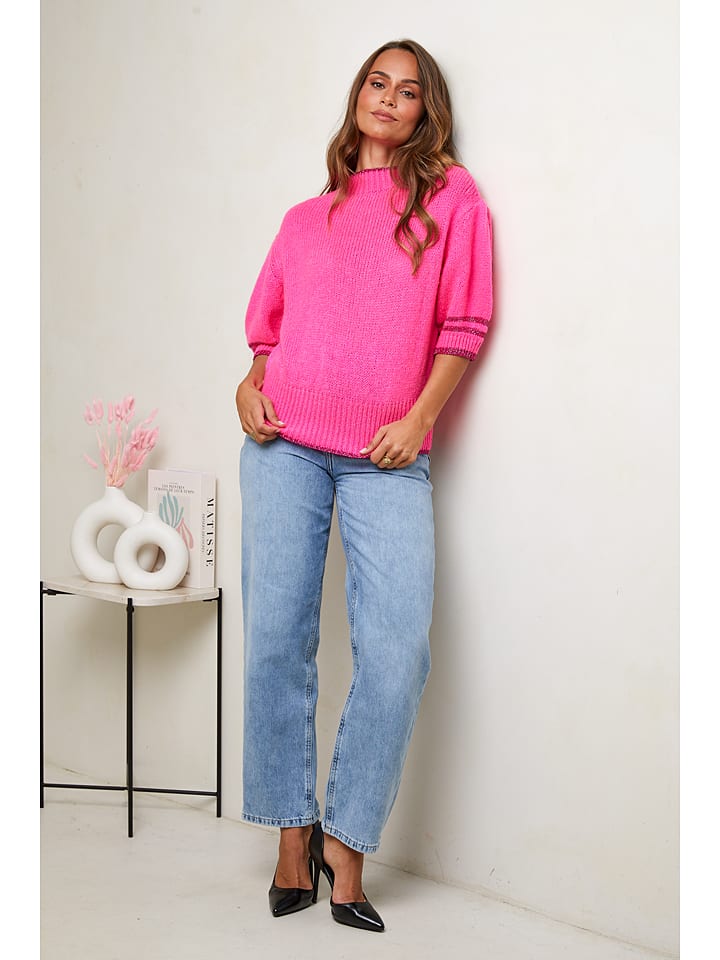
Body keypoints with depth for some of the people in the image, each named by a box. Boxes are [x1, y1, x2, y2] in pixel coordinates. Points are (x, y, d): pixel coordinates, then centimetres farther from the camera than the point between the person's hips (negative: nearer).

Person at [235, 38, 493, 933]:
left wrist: (417, 418, -7)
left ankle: (346, 841, 0)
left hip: (387, 458, -2)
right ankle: (294, 830, 10)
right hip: (286, 444, 3)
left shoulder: (451, 196, 9)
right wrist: (250, 383, 3)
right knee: (275, 639, -3)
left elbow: (463, 324, 3)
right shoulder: (305, 218, 19)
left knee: (396, 648, -14)